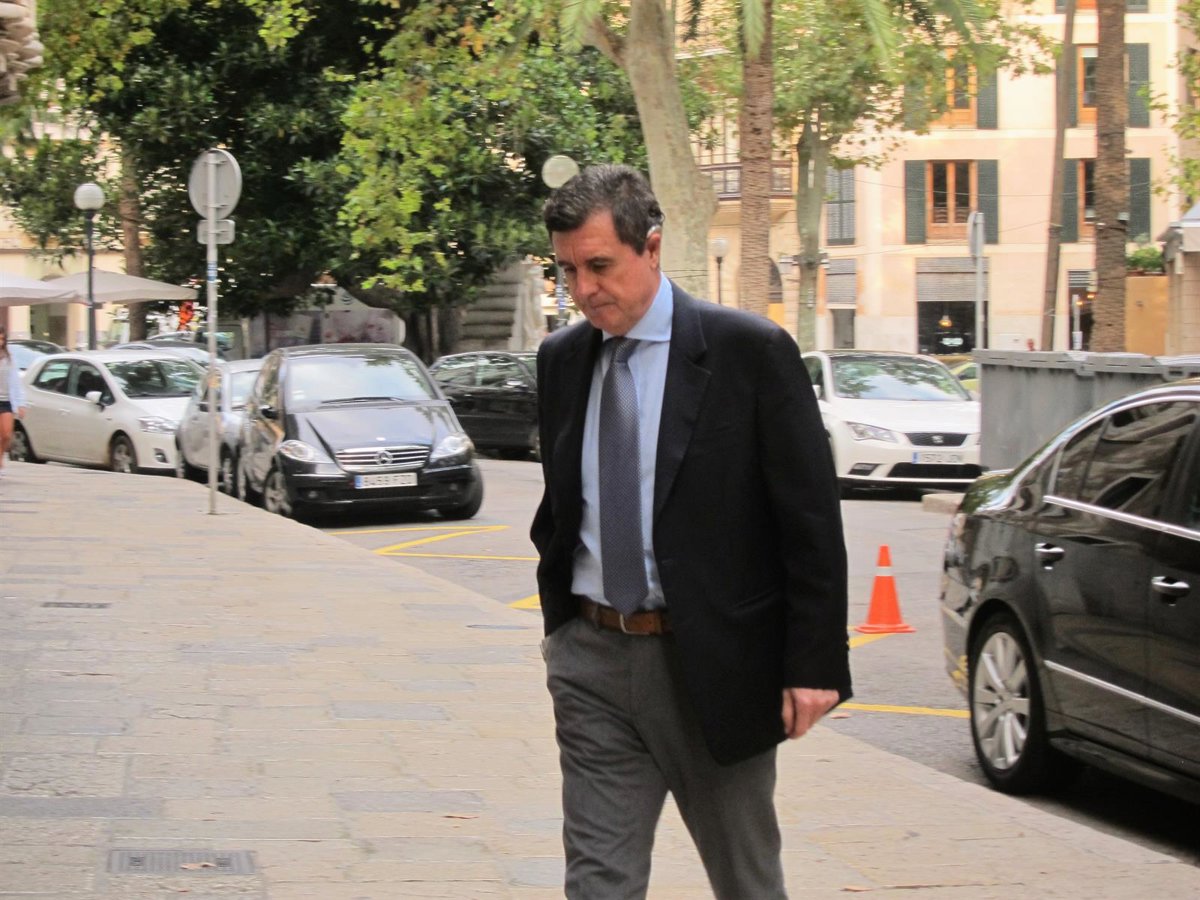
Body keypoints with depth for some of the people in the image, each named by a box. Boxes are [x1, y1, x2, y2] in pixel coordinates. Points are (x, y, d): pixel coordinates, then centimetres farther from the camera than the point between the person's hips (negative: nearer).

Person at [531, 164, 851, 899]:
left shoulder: (751, 352, -9)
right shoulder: (562, 360, 7)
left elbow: (812, 520, -9)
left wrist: (814, 665, -13)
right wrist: (560, 624, 12)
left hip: (714, 666, -4)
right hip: (593, 657, 4)